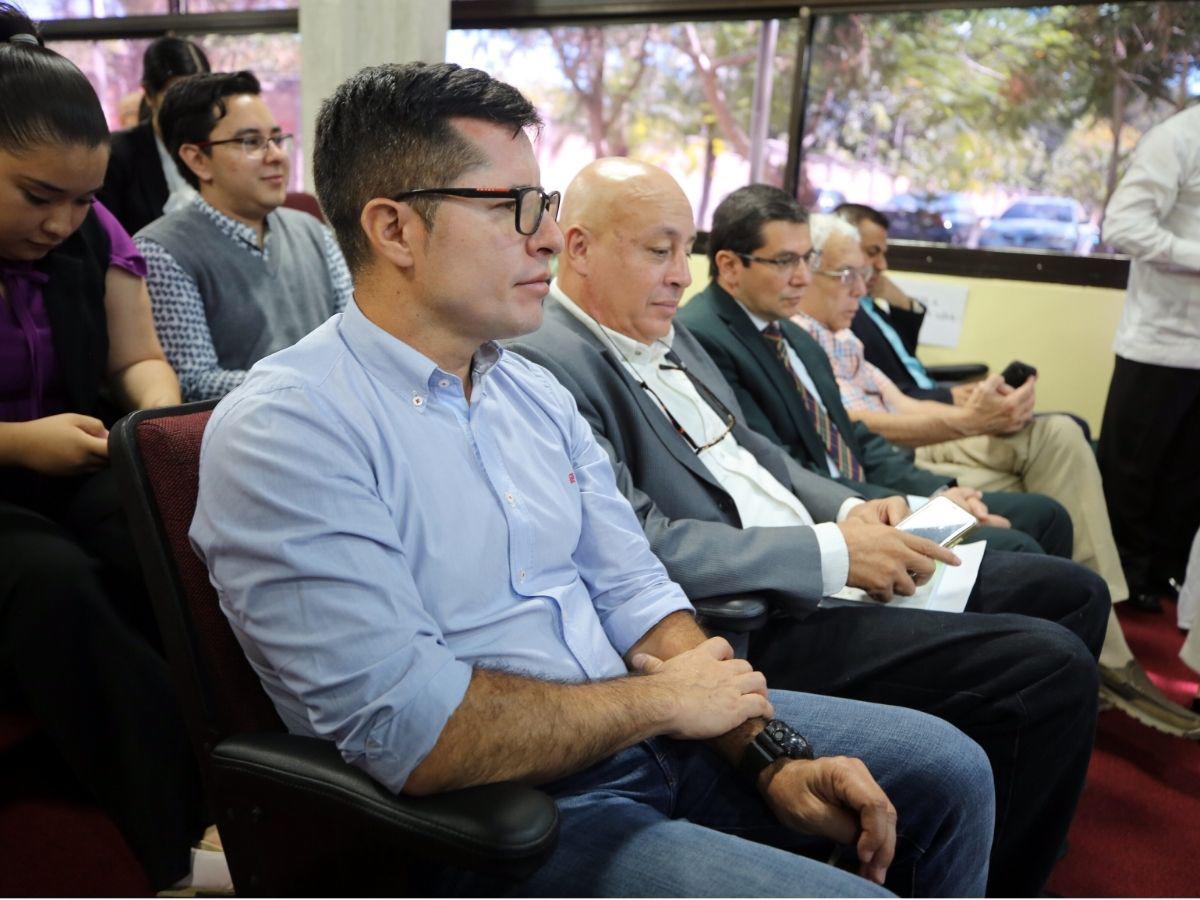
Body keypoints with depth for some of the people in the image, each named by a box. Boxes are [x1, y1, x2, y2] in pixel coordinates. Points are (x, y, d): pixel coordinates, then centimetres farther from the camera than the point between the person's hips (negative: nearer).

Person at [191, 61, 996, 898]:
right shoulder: (283, 430, -18)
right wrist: (663, 698, -14)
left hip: (638, 736, 8)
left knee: (946, 767, 9)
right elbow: (407, 730, -25)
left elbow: (633, 591, 7)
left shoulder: (536, 391, 8)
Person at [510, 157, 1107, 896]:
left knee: (1075, 595, 12)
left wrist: (850, 509, 2)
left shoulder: (665, 330, 13)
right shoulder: (546, 365, -17)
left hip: (819, 575, 10)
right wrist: (832, 553, -20)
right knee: (1052, 669, -18)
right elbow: (646, 547, -25)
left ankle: (1025, 829, 29)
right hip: (751, 627, -10)